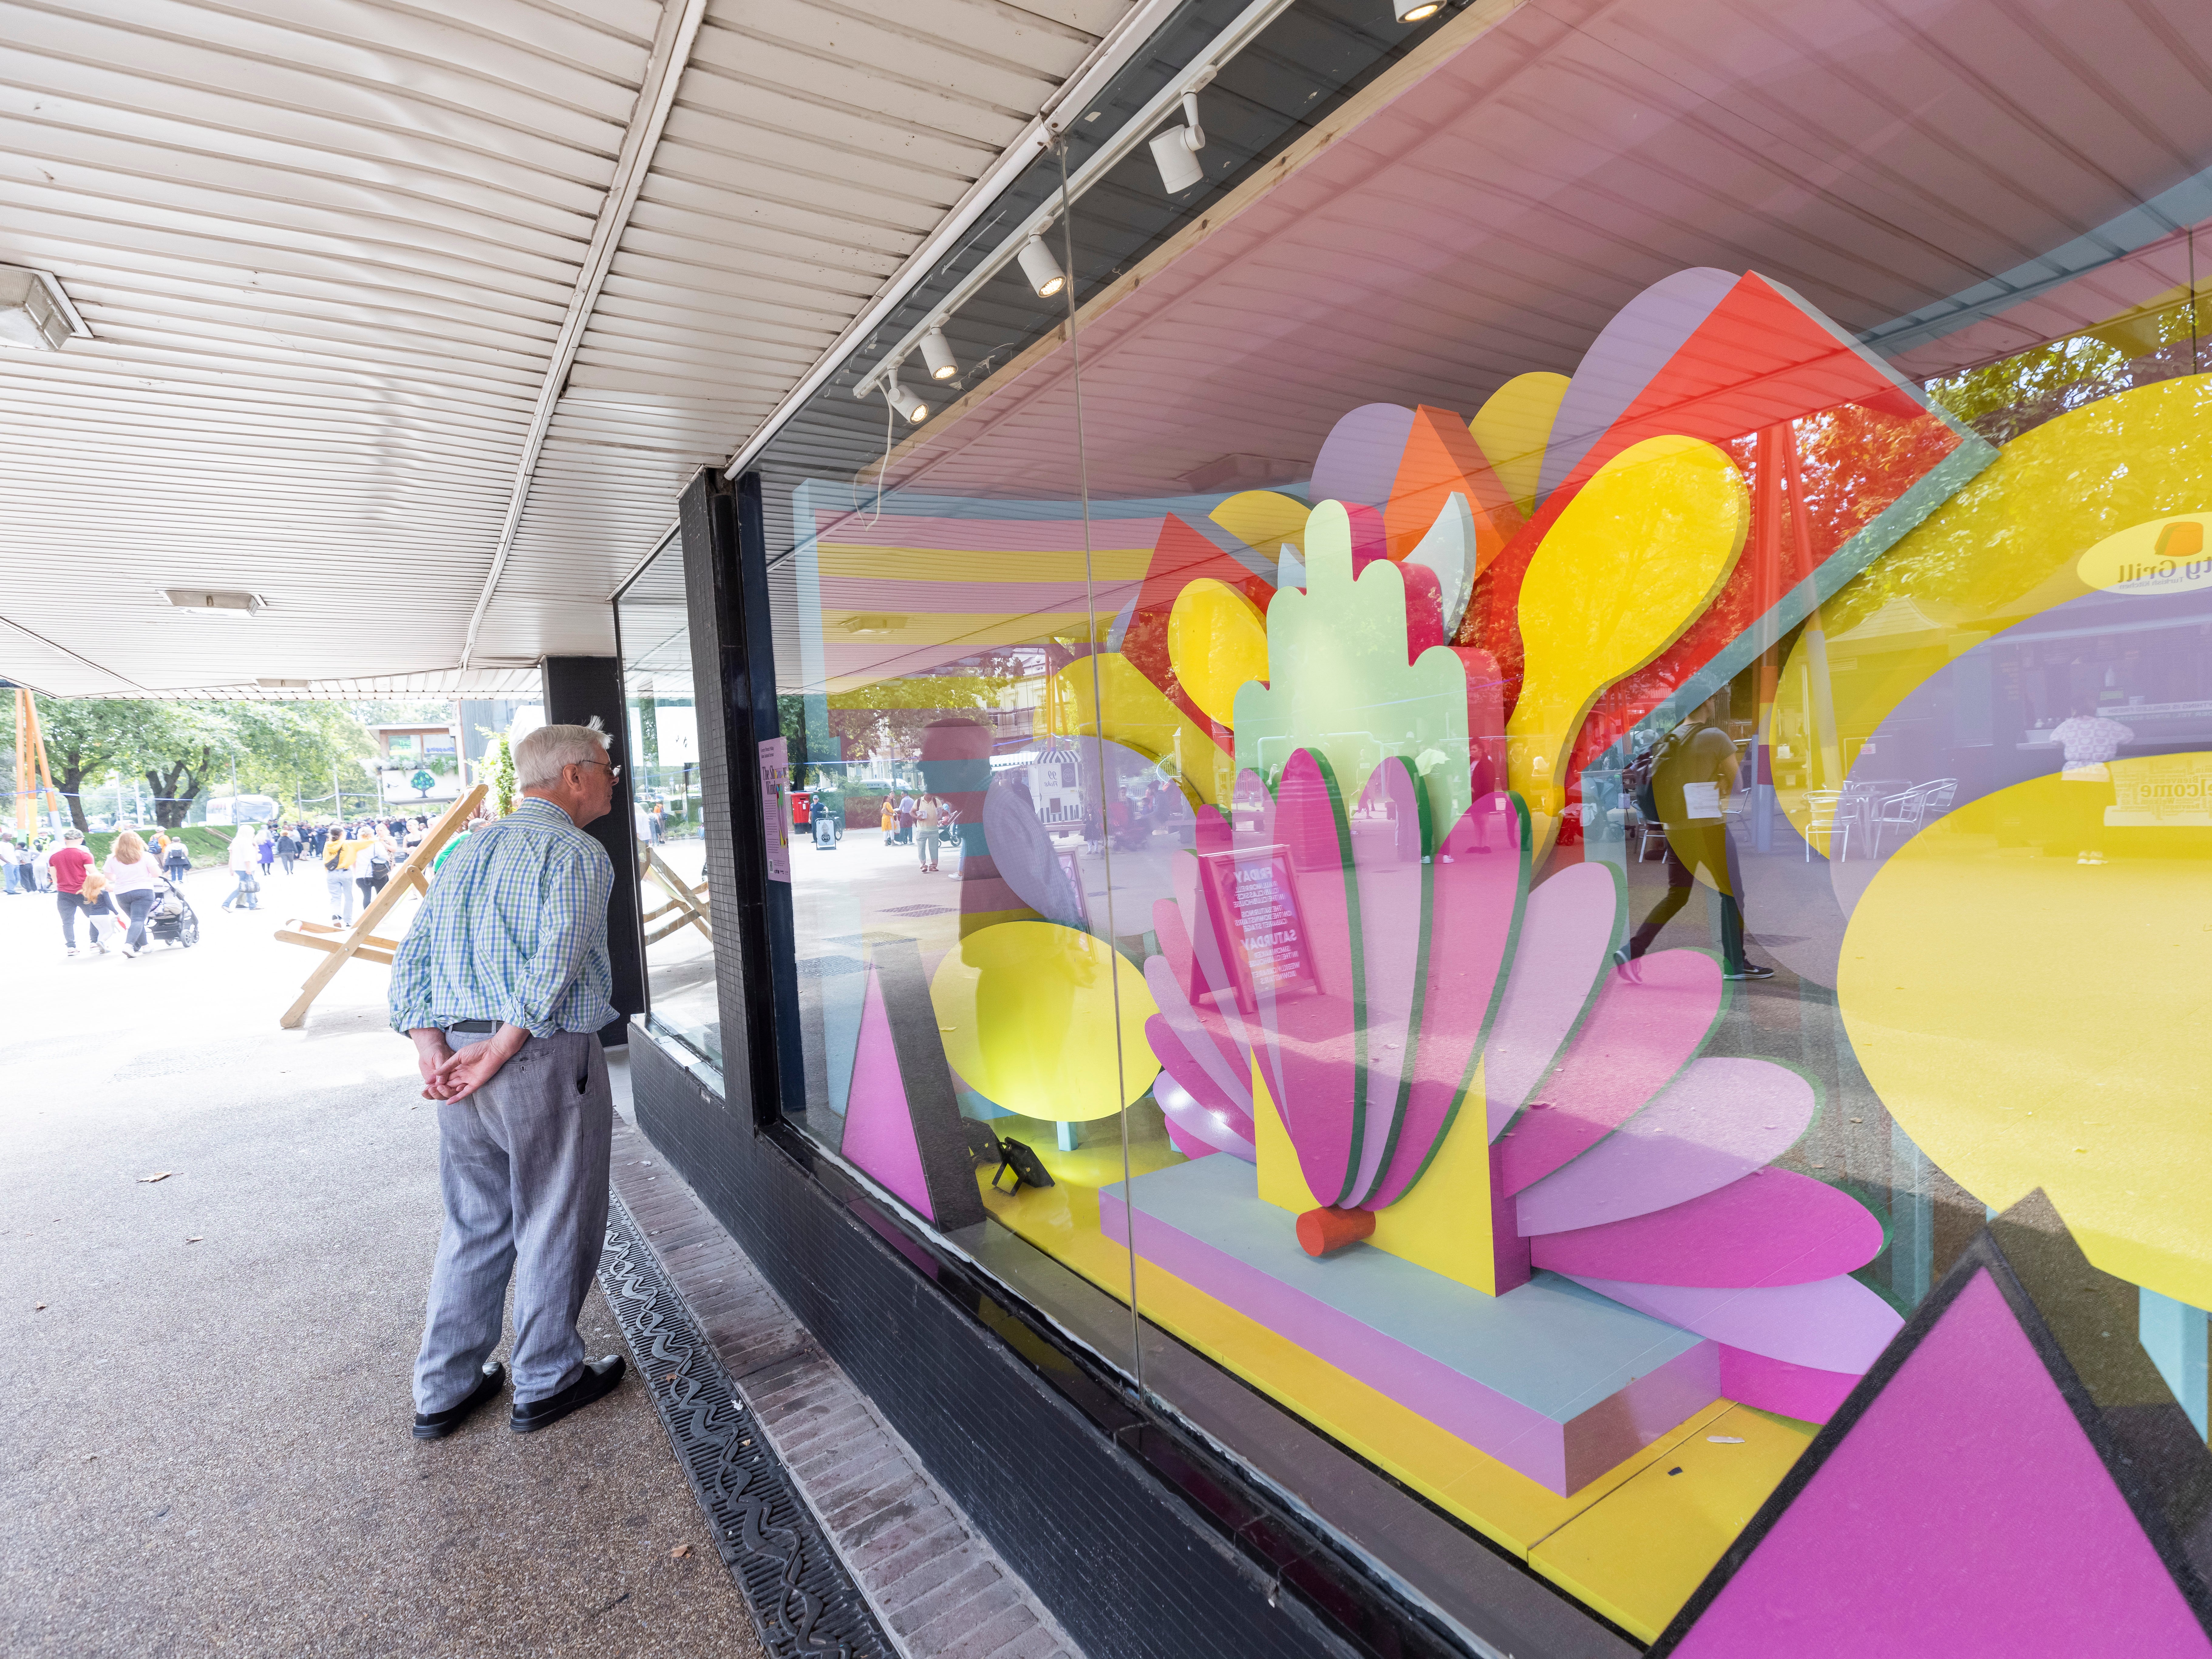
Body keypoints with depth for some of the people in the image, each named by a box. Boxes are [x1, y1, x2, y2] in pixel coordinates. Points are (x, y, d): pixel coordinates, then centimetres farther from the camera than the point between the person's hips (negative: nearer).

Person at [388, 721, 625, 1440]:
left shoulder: (470, 851, 16)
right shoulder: (577, 852, -10)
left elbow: (410, 955, 10)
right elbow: (554, 962, -23)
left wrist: (434, 1050, 2)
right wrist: (499, 1051, -17)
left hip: (459, 1058, 8)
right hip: (547, 1058, -8)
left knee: (474, 1225, 20)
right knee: (554, 1226, 9)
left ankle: (443, 1389, 31)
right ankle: (547, 1381, 24)